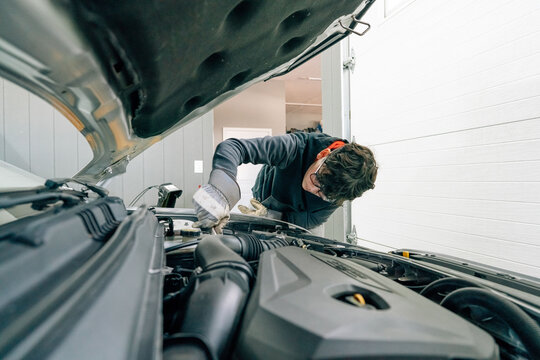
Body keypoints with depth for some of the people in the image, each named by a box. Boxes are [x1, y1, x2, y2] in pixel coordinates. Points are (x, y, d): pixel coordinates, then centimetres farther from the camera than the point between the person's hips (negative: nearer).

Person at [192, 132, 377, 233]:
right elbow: (231, 147, -50)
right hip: (262, 201, -1)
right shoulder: (296, 147, -43)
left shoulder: (340, 192, -32)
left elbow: (310, 221, -23)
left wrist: (272, 215, -38)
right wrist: (219, 192, -66)